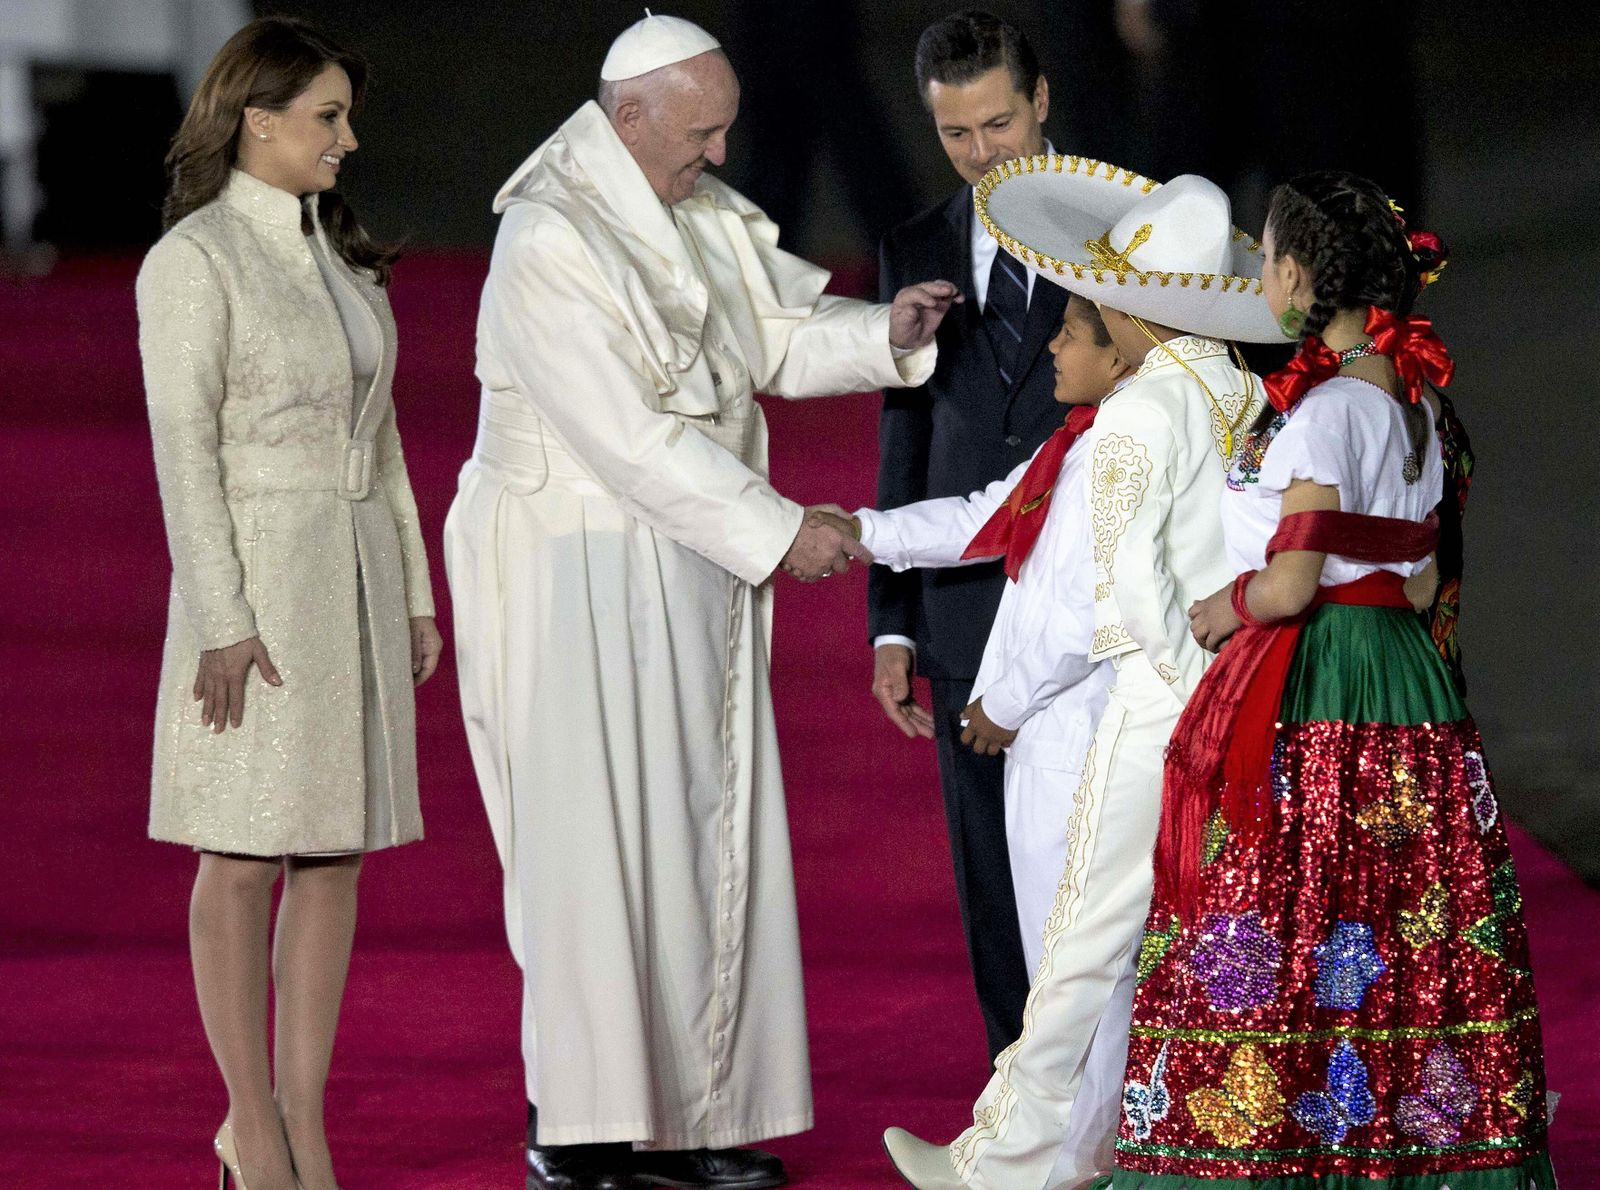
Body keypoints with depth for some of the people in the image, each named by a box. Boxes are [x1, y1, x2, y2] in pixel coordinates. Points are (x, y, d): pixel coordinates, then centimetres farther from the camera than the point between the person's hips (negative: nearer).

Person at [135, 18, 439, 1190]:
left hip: (359, 570, 7)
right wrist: (221, 623, -19)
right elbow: (184, 448, -14)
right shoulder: (193, 261, -10)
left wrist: (413, 594, 14)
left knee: (336, 855, 6)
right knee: (247, 859, -1)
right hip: (257, 575, -7)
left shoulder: (336, 253, 12)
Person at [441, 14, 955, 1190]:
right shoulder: (549, 242, -19)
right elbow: (628, 438, -22)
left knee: (698, 836, 8)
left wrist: (885, 332, -7)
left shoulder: (699, 211, 7)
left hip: (688, 564, 8)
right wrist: (775, 530, -19)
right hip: (583, 575, -8)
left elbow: (780, 332, 14)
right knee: (594, 837, -7)